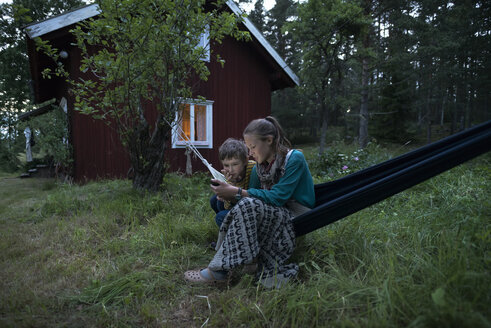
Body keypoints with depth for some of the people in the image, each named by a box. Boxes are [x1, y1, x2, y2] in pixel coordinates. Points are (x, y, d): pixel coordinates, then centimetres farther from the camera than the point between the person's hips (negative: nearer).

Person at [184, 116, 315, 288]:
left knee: (249, 206, -29)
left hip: (298, 217, -7)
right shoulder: (259, 168, 7)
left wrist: (237, 192, -25)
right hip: (276, 213, 7)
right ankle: (273, 270, -22)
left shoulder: (295, 159, -13)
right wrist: (229, 194, -19)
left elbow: (277, 197, -22)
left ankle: (218, 270, -24)